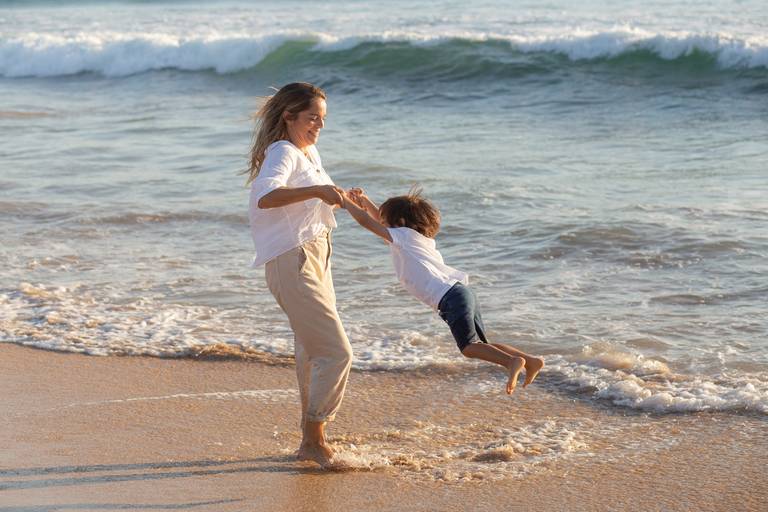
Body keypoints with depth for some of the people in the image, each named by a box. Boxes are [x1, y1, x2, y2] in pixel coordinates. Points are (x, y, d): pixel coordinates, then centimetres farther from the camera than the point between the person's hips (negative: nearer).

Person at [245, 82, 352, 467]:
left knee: (313, 354, 15)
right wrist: (317, 191, -42)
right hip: (293, 262, -10)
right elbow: (265, 197, -34)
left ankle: (311, 441, 25)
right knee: (336, 353, -12)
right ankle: (315, 442, -4)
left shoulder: (310, 153, 15)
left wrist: (337, 199, 12)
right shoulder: (283, 153, -14)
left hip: (315, 257, 10)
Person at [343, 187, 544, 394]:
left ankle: (512, 361, -26)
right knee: (479, 346, 12)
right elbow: (385, 220, 39)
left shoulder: (403, 235, 1)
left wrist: (345, 201, 15)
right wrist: (365, 200, 34)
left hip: (450, 297, -9)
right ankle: (529, 361, 2)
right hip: (462, 291, 9)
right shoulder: (420, 237, 26)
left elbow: (366, 221, 4)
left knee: (469, 347, -8)